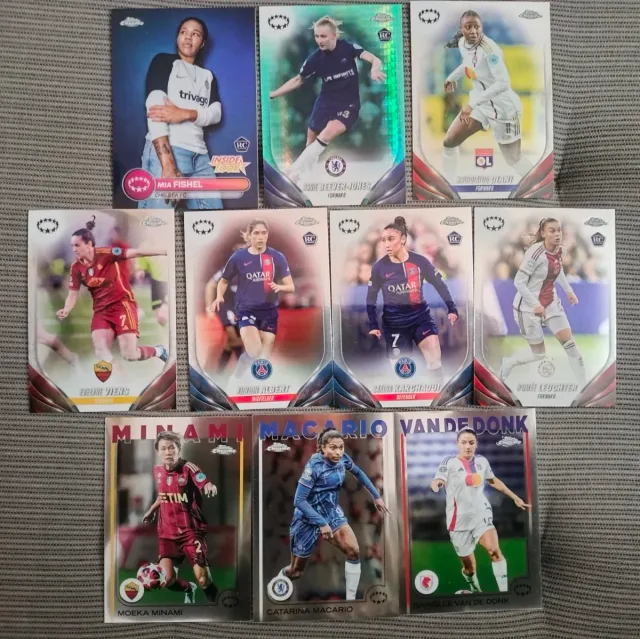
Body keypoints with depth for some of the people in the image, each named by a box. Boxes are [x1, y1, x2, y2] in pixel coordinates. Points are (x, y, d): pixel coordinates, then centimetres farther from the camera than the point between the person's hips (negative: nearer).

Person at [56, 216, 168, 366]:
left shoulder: (106, 254, -15)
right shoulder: (76, 268, 0)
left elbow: (135, 253, -21)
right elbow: (73, 294, 4)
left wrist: (163, 251, -28)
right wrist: (66, 310, -17)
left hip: (122, 303, -5)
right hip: (101, 309, 5)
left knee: (130, 355, -12)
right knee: (100, 353, -10)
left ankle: (159, 351, 18)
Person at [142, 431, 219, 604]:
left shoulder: (188, 467, -14)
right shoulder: (157, 470, 3)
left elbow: (205, 485, -32)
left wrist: (210, 487, -52)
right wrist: (151, 510, 24)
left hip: (191, 531, -4)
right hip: (167, 533, 4)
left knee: (203, 580, -10)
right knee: (167, 579, -5)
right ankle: (188, 589, 29)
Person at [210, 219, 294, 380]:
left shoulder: (277, 257, -3)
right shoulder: (238, 257, -4)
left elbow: (291, 287, -2)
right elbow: (224, 281, 11)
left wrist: (279, 287, -24)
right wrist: (219, 297, -8)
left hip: (269, 312, 2)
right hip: (246, 310, -2)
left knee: (264, 357, 5)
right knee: (254, 353, -20)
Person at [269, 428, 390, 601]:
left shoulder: (343, 459, -10)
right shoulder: (314, 466, -26)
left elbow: (358, 473, 12)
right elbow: (299, 500, -24)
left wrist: (376, 496, 12)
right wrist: (322, 523, -27)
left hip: (332, 512, 5)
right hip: (308, 518, -5)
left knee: (353, 551, -19)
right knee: (296, 571, 10)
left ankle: (350, 597, -3)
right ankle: (276, 582, 43)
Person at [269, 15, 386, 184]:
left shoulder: (348, 48, -14)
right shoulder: (315, 58, -7)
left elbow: (375, 59, -21)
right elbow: (297, 80, 5)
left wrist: (374, 70, -45)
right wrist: (272, 94, -1)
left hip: (348, 104, -4)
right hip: (325, 103, 4)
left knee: (327, 134, -27)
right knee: (311, 141, 6)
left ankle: (295, 171, -21)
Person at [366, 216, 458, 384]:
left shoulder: (419, 261, -9)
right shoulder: (379, 267, -9)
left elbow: (439, 284, 4)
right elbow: (371, 296, 3)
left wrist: (451, 309, 1)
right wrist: (373, 325, -1)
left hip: (421, 315, 1)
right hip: (394, 322, 0)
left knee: (435, 356, -16)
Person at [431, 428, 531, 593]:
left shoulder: (482, 461, 5)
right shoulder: (449, 462, -8)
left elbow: (494, 481, 23)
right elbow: (435, 483, -24)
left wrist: (515, 498, 25)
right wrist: (437, 485, -48)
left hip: (481, 514, 2)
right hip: (460, 520, -2)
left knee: (495, 551, -23)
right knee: (469, 567, 7)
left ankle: (504, 591, -16)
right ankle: (475, 589, 35)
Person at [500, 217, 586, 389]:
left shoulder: (561, 251, -1)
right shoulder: (535, 252, -24)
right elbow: (519, 282, -22)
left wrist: (568, 290, 14)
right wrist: (535, 304, -26)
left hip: (551, 302, 7)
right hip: (529, 306, -7)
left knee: (569, 342, 0)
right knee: (539, 353, 3)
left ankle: (583, 386, 11)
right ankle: (507, 362, 30)